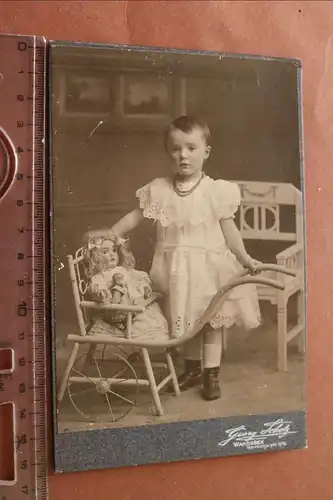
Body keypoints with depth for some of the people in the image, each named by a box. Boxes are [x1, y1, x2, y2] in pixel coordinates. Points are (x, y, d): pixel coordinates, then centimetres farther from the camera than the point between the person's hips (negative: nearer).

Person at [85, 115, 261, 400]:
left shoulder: (217, 190, -7)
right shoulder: (158, 189, -1)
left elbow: (228, 229, -4)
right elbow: (135, 217, 4)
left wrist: (245, 258, -10)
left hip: (208, 264, -2)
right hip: (176, 266, 3)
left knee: (211, 317, 7)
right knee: (186, 317, 16)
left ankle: (211, 373, 21)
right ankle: (192, 367, 36)